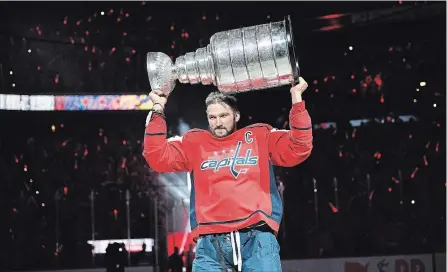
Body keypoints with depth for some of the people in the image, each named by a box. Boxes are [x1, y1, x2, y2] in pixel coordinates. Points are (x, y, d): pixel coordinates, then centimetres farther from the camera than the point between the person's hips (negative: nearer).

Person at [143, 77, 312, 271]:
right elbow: (158, 158, 9)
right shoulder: (194, 143, 18)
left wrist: (296, 98, 0)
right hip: (210, 242, 1)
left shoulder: (260, 136, 16)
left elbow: (297, 149, 6)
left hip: (257, 238, -1)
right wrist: (158, 109, 4)